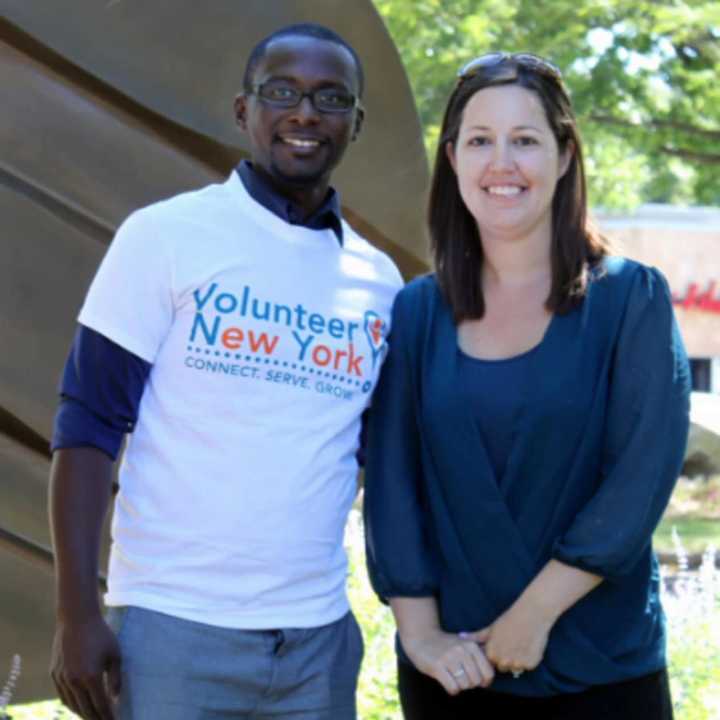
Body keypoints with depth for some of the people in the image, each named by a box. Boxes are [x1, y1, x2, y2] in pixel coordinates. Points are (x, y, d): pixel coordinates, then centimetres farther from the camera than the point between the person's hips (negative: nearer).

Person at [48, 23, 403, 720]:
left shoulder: (379, 279, 9)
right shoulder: (165, 235, -3)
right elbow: (88, 425, -5)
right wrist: (76, 614, -11)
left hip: (319, 639, 4)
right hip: (172, 628, -4)